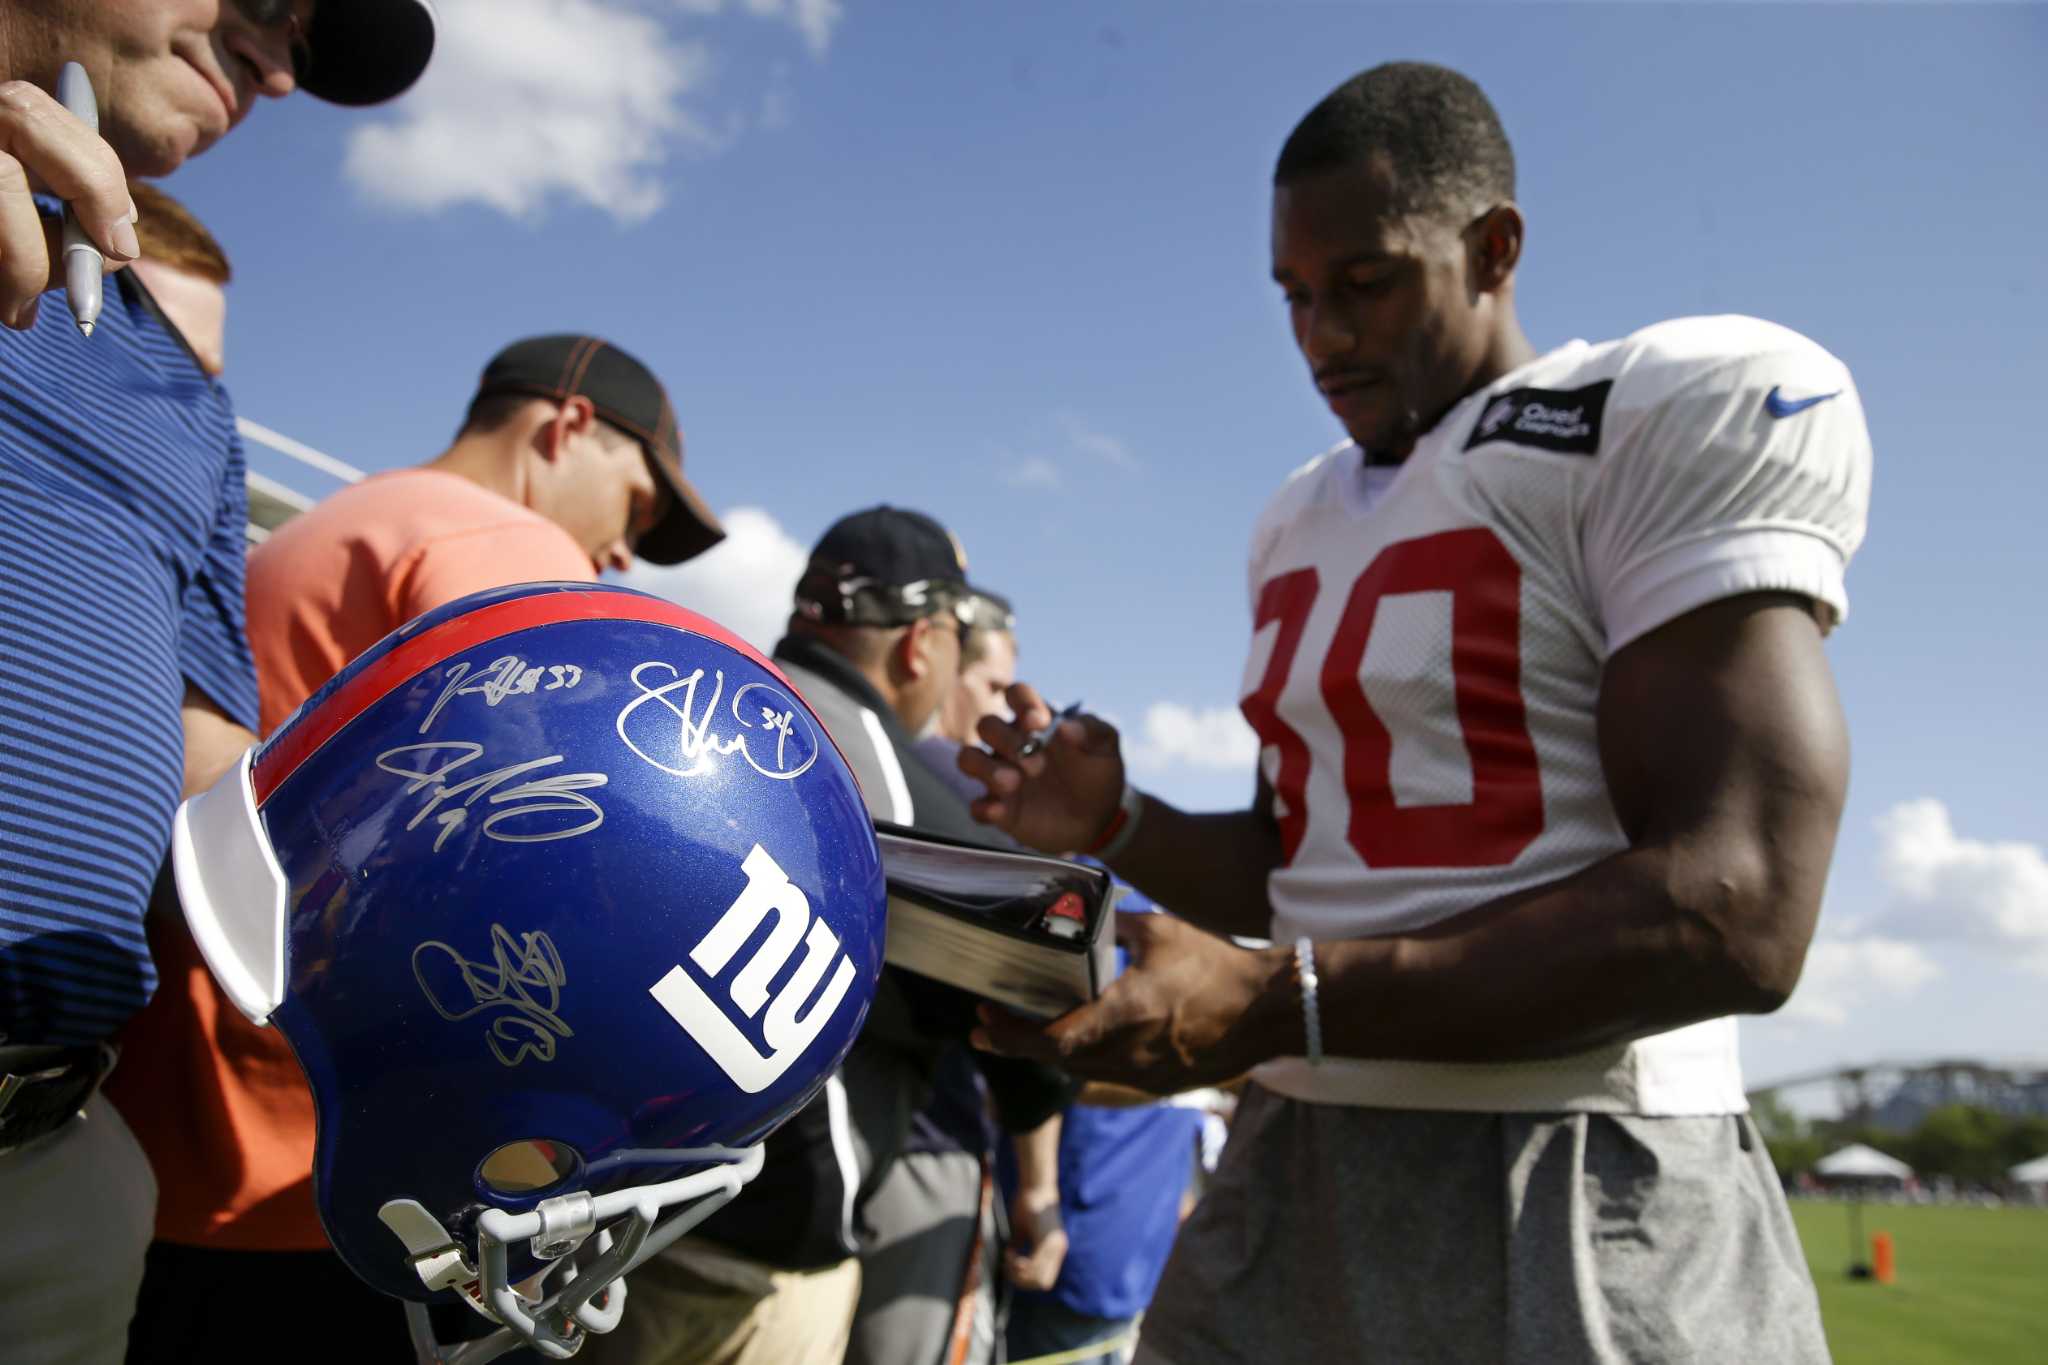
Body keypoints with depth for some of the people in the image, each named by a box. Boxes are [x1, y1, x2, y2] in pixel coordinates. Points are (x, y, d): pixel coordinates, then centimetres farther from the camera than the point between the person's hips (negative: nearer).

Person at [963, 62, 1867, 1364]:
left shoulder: (1689, 414, -10)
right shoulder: (1299, 522, 13)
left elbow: (1733, 915, -20)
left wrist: (1274, 1005, -24)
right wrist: (1116, 823, -1)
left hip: (1582, 1206, -6)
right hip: (1295, 1168, 7)